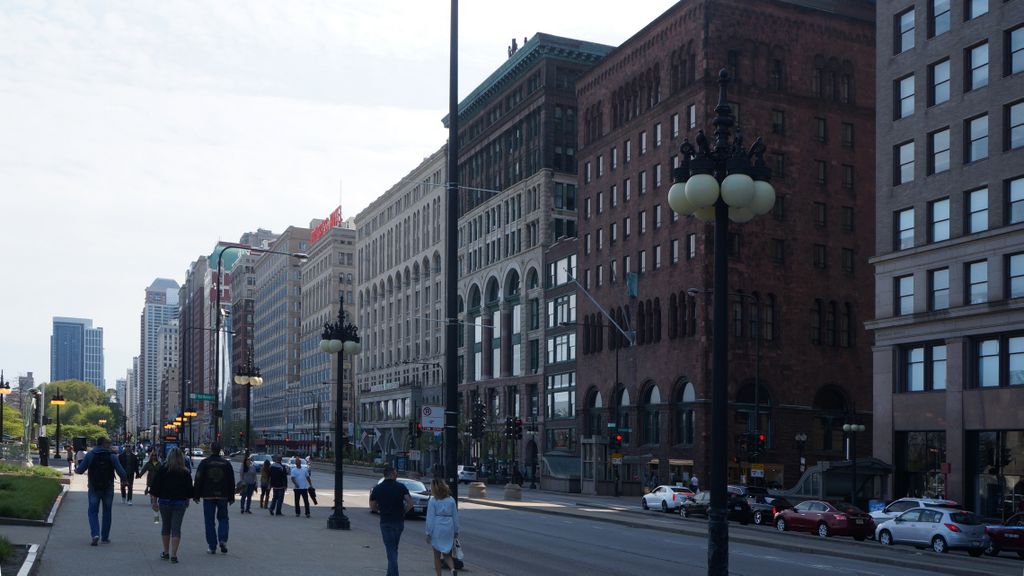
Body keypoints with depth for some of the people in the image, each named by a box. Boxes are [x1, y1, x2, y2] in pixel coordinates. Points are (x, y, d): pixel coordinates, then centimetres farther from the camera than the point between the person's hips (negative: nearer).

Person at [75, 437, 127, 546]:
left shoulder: (89, 455, -4)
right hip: (108, 489, 0)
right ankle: (105, 537, 15)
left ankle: (95, 534, -14)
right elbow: (121, 472, -7)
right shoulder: (111, 456, -5)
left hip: (94, 488, 0)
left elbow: (80, 470, -3)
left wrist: (76, 469, 21)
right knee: (107, 512, 12)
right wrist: (124, 480, 12)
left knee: (93, 512, 6)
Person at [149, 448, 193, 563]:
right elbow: (189, 490, 6)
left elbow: (154, 488, -4)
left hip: (164, 502, 0)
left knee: (165, 527, 15)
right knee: (176, 529, 1)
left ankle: (166, 552, 23)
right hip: (180, 503, 0)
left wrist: (154, 501, 2)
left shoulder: (161, 470, -4)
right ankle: (173, 555, -4)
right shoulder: (185, 473, -2)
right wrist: (186, 501, 20)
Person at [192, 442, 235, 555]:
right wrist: (231, 497, 14)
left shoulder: (204, 463, -3)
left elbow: (198, 480, -2)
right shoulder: (226, 463, 4)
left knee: (209, 521, 4)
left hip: (208, 496, -2)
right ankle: (223, 540, -7)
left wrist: (196, 495, 5)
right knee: (223, 519, 13)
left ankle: (212, 546, 4)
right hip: (223, 496, 2)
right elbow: (231, 482, 7)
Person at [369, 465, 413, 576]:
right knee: (394, 549, 18)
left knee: (391, 550, 0)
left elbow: (372, 506, 3)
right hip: (399, 521, 1)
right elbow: (410, 503, -12)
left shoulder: (377, 489, -2)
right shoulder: (401, 487, -5)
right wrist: (403, 512, 5)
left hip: (385, 522, -1)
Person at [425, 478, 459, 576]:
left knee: (437, 556, 10)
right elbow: (455, 516, 7)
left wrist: (428, 533, -1)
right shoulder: (451, 500, 3)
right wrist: (456, 531, 16)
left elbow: (430, 518, -7)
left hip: (437, 529, -3)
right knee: (447, 555, 12)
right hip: (449, 529, 3)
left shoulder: (432, 501, -8)